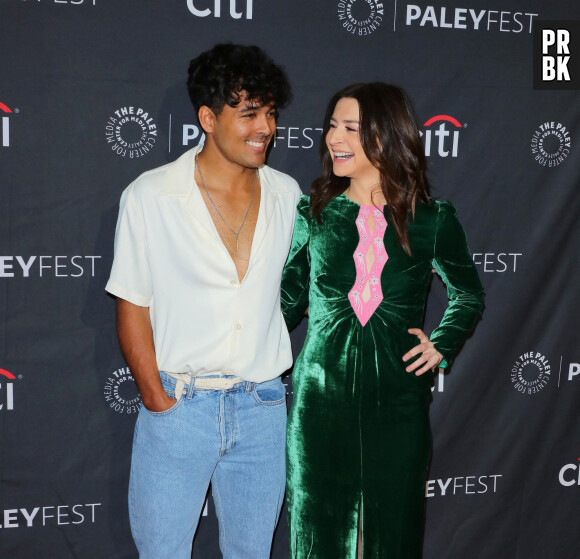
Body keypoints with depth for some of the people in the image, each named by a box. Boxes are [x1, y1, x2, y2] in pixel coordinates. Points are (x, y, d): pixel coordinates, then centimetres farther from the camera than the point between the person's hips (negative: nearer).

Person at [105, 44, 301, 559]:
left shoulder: (287, 195, 3)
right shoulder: (149, 197, -7)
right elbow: (132, 307, -4)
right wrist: (158, 402, -8)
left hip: (262, 409, 3)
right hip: (178, 405, -3)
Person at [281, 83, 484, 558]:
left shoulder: (432, 221, -1)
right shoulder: (312, 213, 1)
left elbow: (469, 295, 15)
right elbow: (289, 297, 10)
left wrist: (441, 346, 3)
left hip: (398, 401, 0)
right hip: (320, 398, 1)